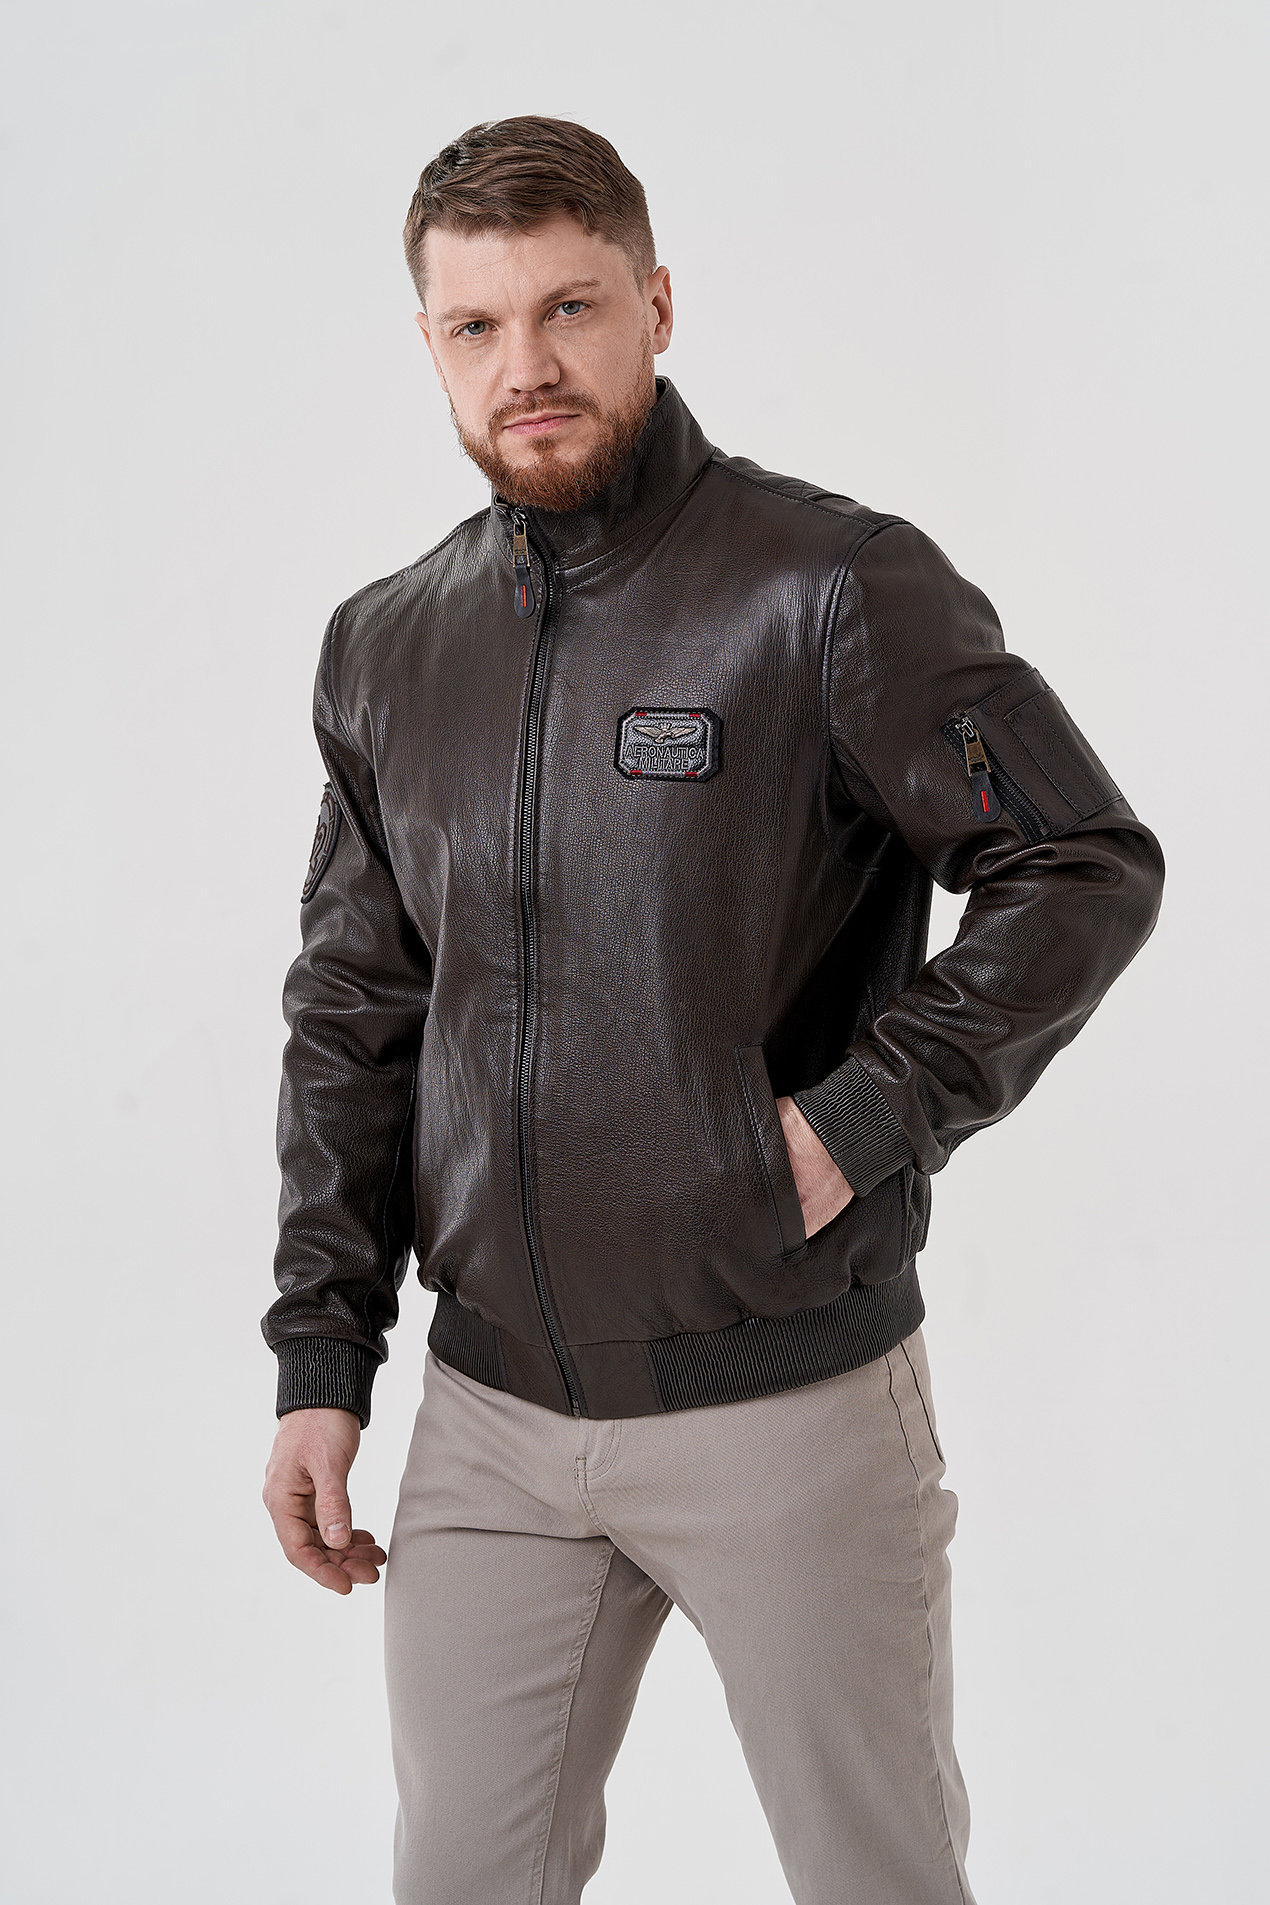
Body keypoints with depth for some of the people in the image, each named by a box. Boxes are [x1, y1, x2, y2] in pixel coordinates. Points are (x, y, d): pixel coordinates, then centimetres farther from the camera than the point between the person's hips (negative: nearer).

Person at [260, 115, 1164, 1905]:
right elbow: (354, 1021, 11)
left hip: (790, 1403, -4)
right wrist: (321, 1359, 7)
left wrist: (861, 1118, -16)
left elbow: (1089, 869, -10)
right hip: (491, 1413, 4)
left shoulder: (833, 586, -9)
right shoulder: (386, 648, 7)